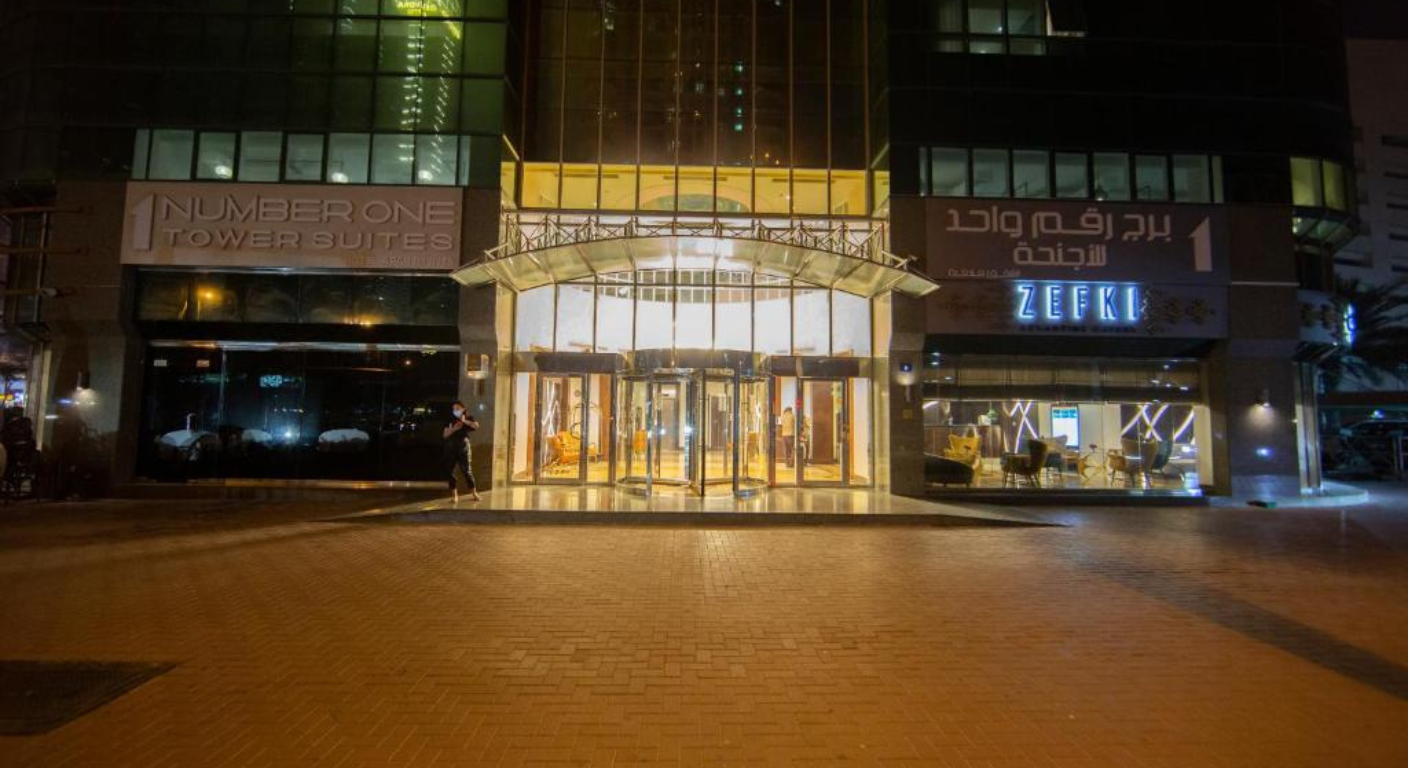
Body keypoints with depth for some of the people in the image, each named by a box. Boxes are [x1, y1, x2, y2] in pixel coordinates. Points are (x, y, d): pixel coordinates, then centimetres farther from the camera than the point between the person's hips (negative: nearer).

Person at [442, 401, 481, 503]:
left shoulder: (468, 418, 7)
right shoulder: (450, 420, 14)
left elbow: (476, 425, -14)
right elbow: (445, 435, 6)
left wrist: (464, 421, -13)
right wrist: (453, 429, -9)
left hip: (463, 446, -3)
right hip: (450, 447, 3)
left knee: (466, 470, -7)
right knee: (449, 471, -2)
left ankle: (474, 494, 3)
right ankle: (455, 495, 5)